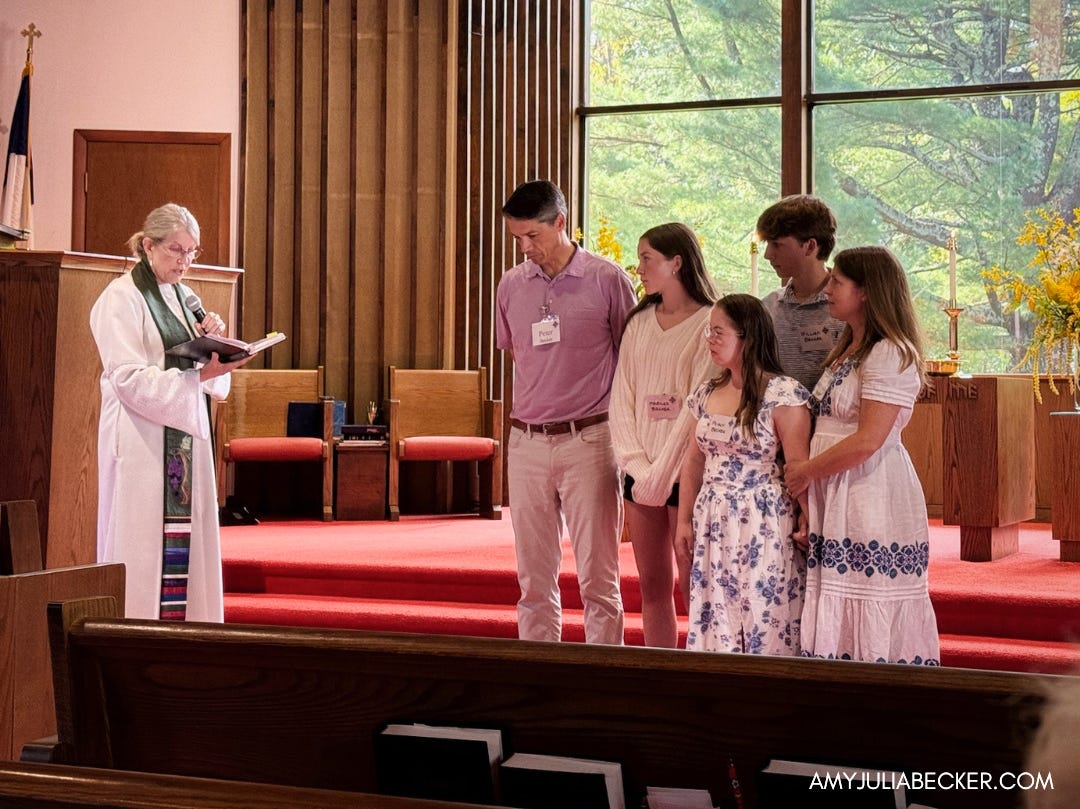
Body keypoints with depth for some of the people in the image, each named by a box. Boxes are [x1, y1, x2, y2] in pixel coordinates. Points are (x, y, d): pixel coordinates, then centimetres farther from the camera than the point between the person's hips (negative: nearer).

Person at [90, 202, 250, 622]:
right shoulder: (121, 298, -6)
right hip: (142, 443, -7)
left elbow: (216, 384, 15)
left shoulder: (184, 297, 16)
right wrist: (199, 374, -23)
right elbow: (129, 379, -16)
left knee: (188, 545, 4)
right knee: (143, 548, -8)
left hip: (187, 438, 7)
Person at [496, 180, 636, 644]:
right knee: (533, 578, 8)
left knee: (597, 576, -1)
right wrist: (540, 396, 14)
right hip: (527, 444, 4)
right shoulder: (511, 285, 8)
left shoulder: (607, 280, -4)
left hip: (588, 441, -4)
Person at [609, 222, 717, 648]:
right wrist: (637, 466, -7)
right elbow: (621, 400, 6)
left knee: (692, 587, -3)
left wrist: (662, 474, -13)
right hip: (641, 472, 6)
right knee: (652, 587, 8)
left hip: (685, 470, -5)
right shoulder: (639, 322, 12)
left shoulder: (708, 322, -6)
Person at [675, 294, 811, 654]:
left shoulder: (782, 394, -10)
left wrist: (807, 520, -16)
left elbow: (799, 465, -12)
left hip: (763, 526, -6)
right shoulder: (707, 394, 11)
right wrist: (684, 519, 13)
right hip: (714, 525, 7)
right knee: (715, 621, 8)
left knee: (765, 619, -4)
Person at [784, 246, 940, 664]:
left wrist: (806, 470, -10)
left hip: (874, 500, -9)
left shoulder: (890, 354, -12)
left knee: (873, 615, -6)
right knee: (838, 616, 8)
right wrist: (807, 470, 6)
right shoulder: (846, 351, 18)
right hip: (834, 500, 9)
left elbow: (867, 440, -19)